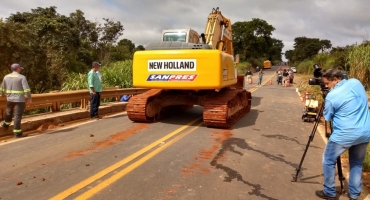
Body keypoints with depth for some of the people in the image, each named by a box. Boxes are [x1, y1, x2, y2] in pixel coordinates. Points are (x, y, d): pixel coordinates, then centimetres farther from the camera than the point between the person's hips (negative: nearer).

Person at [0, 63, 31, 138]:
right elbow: (26, 89, -18)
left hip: (9, 99, 6)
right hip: (19, 100, -6)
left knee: (9, 112, 28)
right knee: (18, 116, -2)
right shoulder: (22, 77, -12)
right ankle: (17, 133, 2)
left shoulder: (6, 77, 5)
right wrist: (29, 98, -7)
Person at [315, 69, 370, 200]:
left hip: (344, 135, -6)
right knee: (357, 163, 22)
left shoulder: (331, 96, -16)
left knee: (328, 161, 12)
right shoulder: (356, 83, 2)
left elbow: (327, 117, -1)